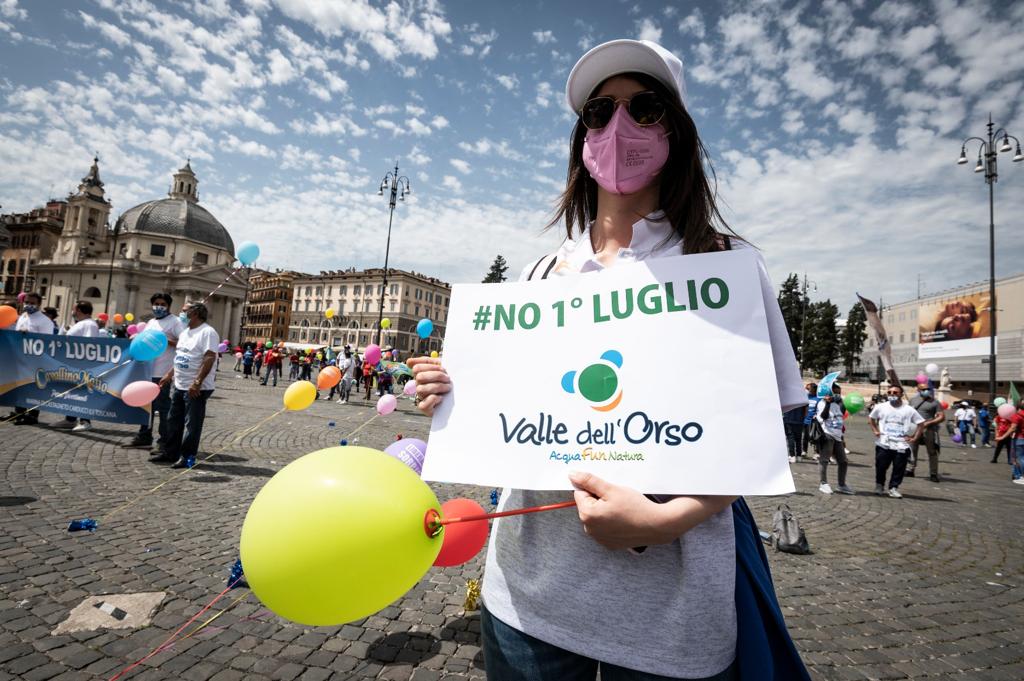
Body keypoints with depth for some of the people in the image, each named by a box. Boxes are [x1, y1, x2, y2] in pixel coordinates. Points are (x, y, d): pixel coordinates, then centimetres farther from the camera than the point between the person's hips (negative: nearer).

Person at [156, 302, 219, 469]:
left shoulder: (207, 332, -16)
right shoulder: (184, 332, 15)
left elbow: (209, 359, -23)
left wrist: (197, 383, -27)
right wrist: (169, 375, 18)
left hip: (196, 388, -9)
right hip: (179, 385, 9)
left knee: (192, 424, 0)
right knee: (174, 421, 16)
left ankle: (188, 457, 9)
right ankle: (171, 453, 27)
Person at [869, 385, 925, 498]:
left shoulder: (909, 410, 0)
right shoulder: (881, 407, 2)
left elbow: (921, 423, 7)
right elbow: (871, 418, 18)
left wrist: (914, 437, 0)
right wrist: (875, 430, 8)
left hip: (901, 446, 0)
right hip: (883, 445, 0)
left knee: (899, 469, 1)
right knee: (881, 467, 6)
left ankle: (893, 488, 15)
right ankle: (879, 485, 25)